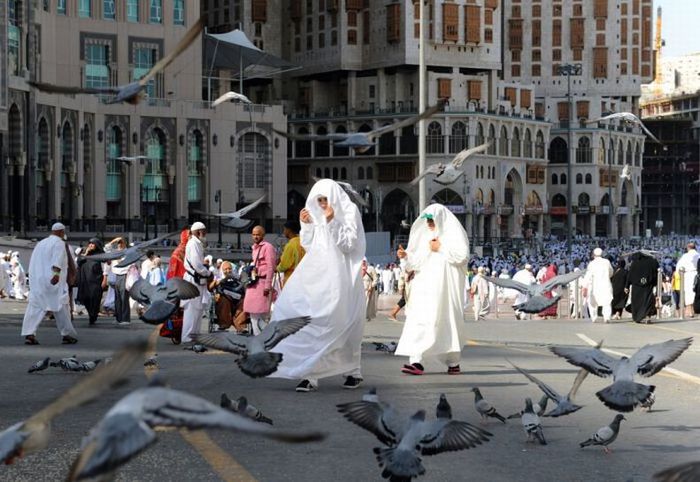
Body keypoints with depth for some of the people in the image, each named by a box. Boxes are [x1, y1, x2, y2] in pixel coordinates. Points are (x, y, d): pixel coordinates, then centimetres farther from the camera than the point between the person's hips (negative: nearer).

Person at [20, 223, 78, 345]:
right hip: (53, 280, -6)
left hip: (36, 280, 6)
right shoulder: (59, 243, -2)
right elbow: (58, 258, -19)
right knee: (61, 306, 2)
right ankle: (67, 335, 5)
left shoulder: (40, 243, 20)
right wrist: (56, 273, -30)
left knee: (35, 307, 0)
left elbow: (33, 263, 22)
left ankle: (29, 334, -13)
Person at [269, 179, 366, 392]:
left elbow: (349, 244, -10)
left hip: (339, 278, -5)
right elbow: (309, 246, 18)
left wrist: (332, 222, -18)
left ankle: (352, 372, 15)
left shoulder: (349, 212, -1)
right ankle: (309, 374, -10)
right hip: (316, 276, 5)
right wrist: (306, 225, 4)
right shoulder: (317, 216, 15)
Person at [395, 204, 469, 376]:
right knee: (419, 319, -8)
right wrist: (407, 255, -1)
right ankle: (416, 361, -15)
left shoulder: (454, 233, 0)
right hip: (426, 286, 5)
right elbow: (419, 260, 17)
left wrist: (441, 249, -12)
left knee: (447, 320, 1)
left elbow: (462, 255, -12)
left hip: (445, 286, -5)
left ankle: (453, 362, 15)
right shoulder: (426, 236, 18)